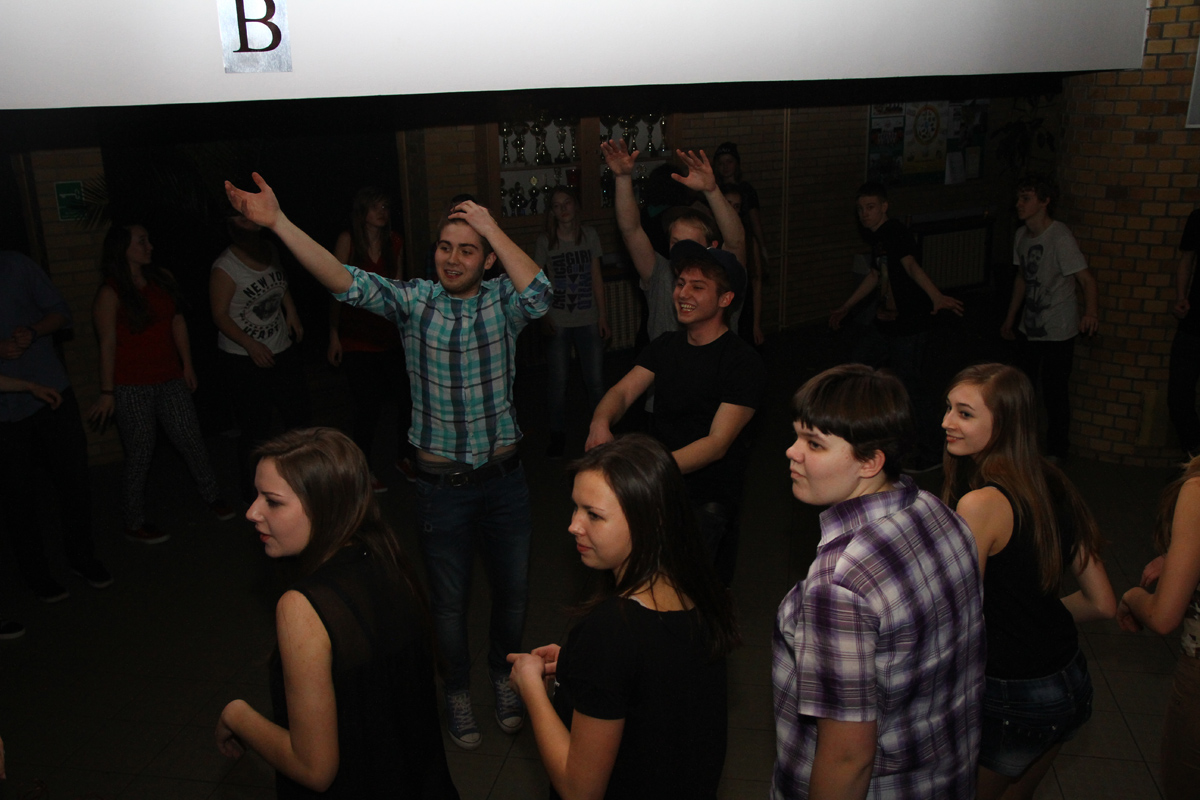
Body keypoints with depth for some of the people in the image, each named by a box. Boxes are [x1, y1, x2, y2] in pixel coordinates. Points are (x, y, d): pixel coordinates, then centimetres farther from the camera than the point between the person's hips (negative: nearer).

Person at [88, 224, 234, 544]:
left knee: (191, 440, 9)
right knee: (139, 455, 4)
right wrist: (107, 393, -10)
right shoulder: (110, 294, -11)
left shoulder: (163, 278, 4)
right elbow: (107, 344, -12)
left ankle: (212, 496, 28)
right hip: (132, 388, -5)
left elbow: (177, 322, 9)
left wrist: (187, 365, 10)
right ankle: (134, 523, 19)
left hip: (169, 379, 5)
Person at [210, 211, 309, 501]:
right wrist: (251, 345, -23)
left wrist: (291, 311, 6)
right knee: (256, 429, -1)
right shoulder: (225, 267, -16)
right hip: (244, 359, -6)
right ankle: (252, 491, 17)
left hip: (283, 350, 6)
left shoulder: (270, 250, 3)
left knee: (298, 413, 11)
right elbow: (220, 315, -14)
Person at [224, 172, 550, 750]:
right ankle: (457, 691, 40)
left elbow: (538, 292, -28)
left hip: (504, 477, 1)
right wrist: (278, 222, -31)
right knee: (449, 599, 14)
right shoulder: (413, 300, -6)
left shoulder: (503, 301, -5)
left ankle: (503, 674, 45)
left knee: (512, 588, 17)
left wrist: (493, 228, -23)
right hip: (441, 484, -1)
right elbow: (345, 281, -20)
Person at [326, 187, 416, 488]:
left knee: (408, 397, 0)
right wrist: (334, 335, -7)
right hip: (357, 337, -4)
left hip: (389, 335, 4)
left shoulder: (394, 241, 5)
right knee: (369, 406, 1)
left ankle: (404, 457, 24)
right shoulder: (348, 241, -7)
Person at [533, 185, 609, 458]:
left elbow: (596, 277, 7)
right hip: (558, 322, -1)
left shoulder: (589, 235, 3)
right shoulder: (545, 241, -2)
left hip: (588, 320, 1)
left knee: (595, 380, 3)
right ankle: (558, 434, 20)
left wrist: (602, 314, 4)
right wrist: (543, 316, -11)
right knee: (558, 381, 5)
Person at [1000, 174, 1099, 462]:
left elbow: (1086, 279, -21)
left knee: (1054, 390, 1)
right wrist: (1010, 319, 22)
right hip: (1031, 328, 7)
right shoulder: (1021, 236, 5)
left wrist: (1091, 312, -39)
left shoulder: (1060, 237, -17)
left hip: (1058, 330, -7)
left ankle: (1056, 450, 17)